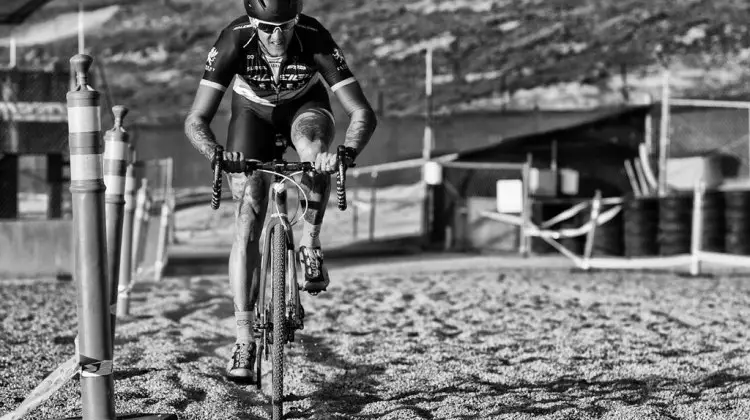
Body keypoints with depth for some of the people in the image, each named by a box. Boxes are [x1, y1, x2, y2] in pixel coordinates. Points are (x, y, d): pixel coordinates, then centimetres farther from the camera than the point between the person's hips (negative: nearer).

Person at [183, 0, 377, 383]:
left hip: (305, 106, 0)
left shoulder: (316, 40, -35)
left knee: (312, 146, -39)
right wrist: (216, 154, -52)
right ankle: (244, 341, -10)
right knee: (247, 225, -12)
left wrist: (347, 154, -54)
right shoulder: (234, 41, -33)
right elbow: (196, 120, -32)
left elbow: (363, 113, -35)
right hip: (253, 110, 0)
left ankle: (310, 245, -18)